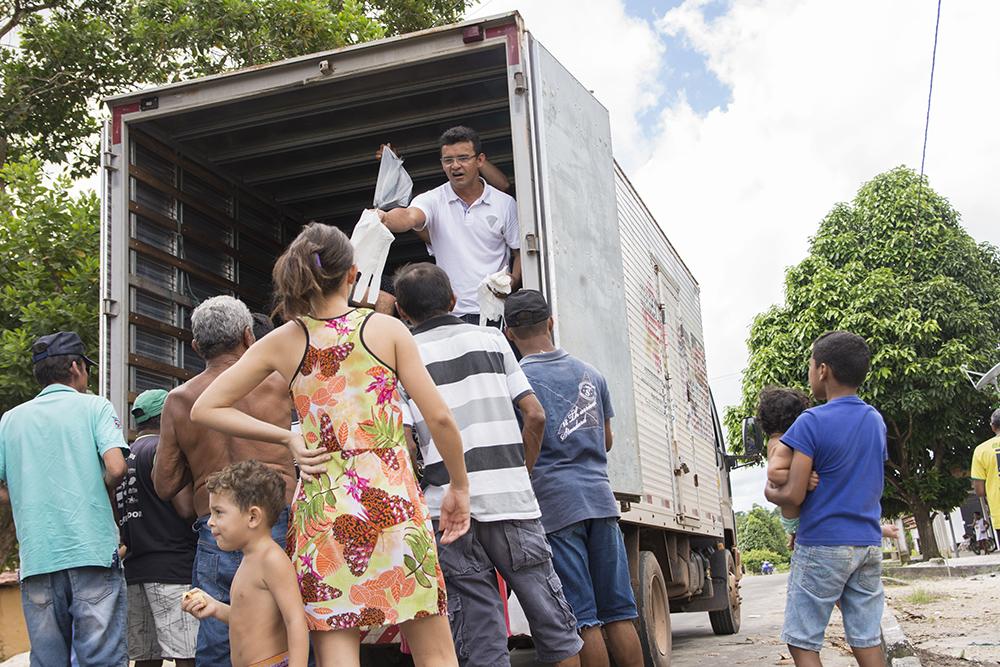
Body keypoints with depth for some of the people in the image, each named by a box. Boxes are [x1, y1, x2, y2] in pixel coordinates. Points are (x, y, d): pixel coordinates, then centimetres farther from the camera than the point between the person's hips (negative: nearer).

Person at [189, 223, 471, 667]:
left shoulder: (283, 342, 4)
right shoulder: (386, 329, 0)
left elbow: (205, 409, 6)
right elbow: (439, 418, -3)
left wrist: (287, 439, 6)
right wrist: (459, 488, 10)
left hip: (323, 507, 1)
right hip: (393, 499, -1)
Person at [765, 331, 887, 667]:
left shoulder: (812, 422, -12)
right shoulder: (876, 421, 10)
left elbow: (793, 495, -17)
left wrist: (770, 493, 6)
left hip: (822, 546, -6)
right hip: (869, 544, 7)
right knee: (868, 640, 8)